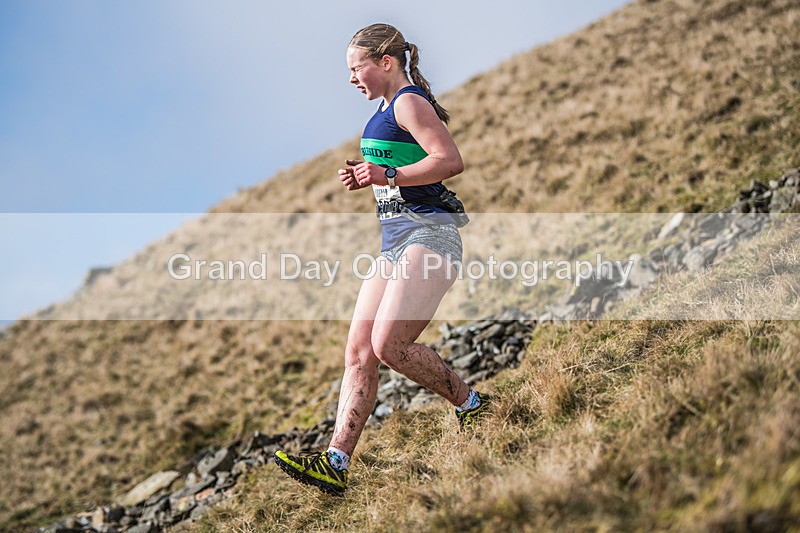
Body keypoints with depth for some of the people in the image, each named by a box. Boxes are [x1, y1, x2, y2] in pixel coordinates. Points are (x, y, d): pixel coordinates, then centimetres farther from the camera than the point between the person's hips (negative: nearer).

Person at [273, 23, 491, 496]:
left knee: (388, 343, -21)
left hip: (427, 235, -10)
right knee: (358, 351, -3)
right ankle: (336, 463, -7)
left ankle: (471, 404, 1)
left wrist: (389, 176, -23)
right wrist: (366, 178, 18)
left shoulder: (409, 102, -5)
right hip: (394, 243, 10)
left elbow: (451, 161, -18)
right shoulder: (388, 111, 25)